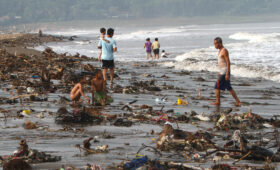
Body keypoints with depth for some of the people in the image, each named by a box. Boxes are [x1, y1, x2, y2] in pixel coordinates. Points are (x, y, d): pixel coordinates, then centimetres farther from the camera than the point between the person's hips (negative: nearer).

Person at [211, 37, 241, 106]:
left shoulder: (224, 51, -16)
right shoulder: (220, 50, 14)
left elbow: (228, 62, -20)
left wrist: (227, 74, -24)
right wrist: (220, 72, 26)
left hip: (225, 72, -10)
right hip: (222, 72, 10)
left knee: (217, 86, -4)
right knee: (229, 88, 9)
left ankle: (217, 101, 3)